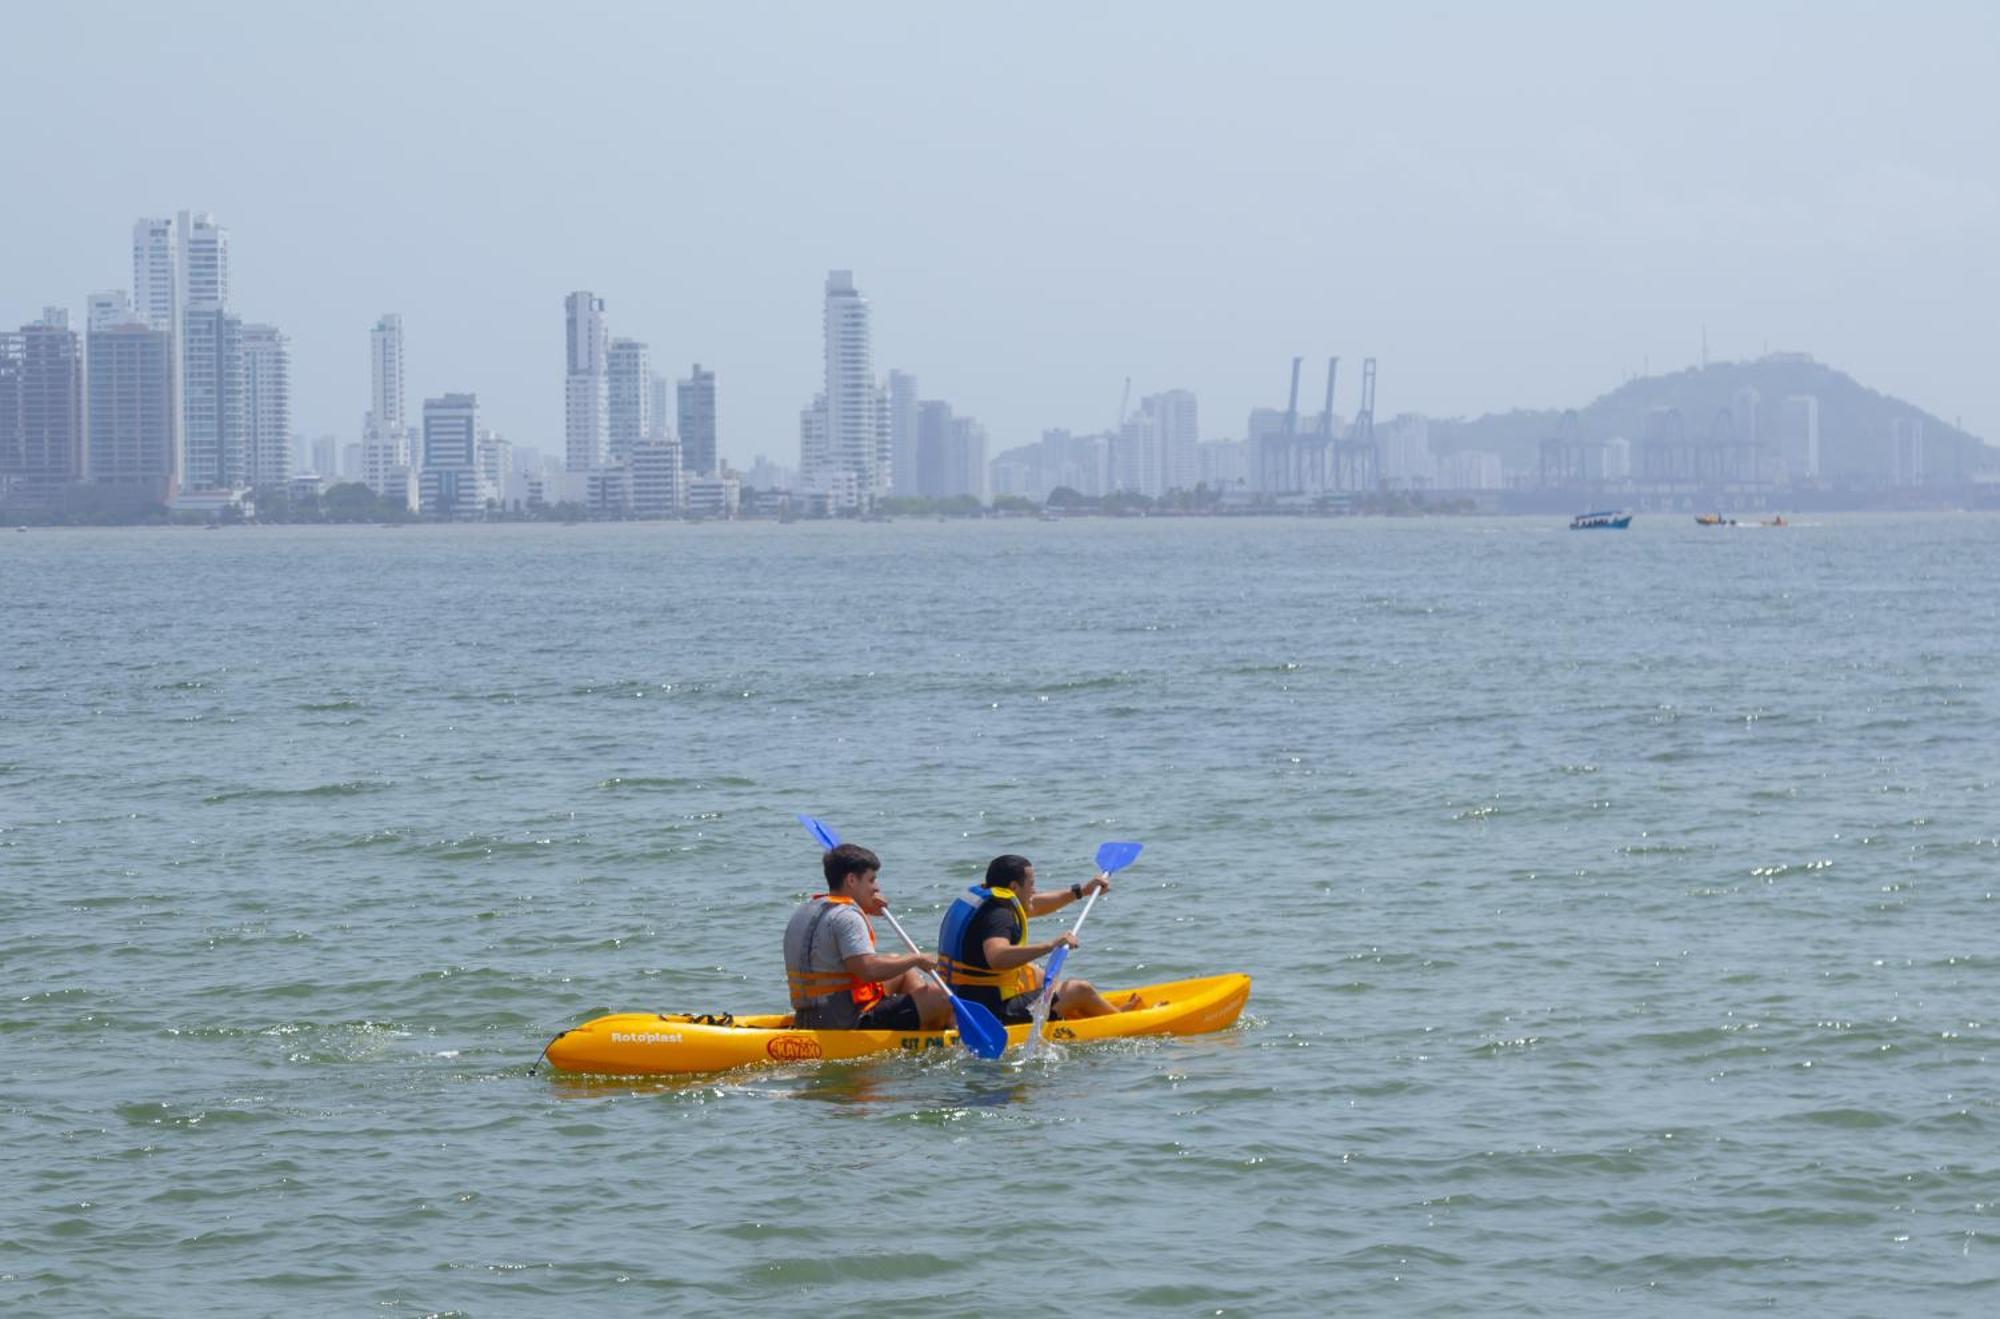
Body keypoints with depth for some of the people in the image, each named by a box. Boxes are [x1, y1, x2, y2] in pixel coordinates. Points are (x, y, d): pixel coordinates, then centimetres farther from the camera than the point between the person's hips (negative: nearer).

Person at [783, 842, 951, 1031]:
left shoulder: (806, 908, 13)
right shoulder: (846, 916, -18)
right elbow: (869, 969, -29)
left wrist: (865, 911, 20)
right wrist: (916, 959, -15)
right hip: (847, 1026, -11)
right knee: (941, 998, -9)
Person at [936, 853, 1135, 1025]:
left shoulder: (983, 899, 12)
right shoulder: (997, 915, -19)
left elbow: (1033, 906, 27)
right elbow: (997, 957, -40)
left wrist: (1082, 890, 31)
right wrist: (1051, 946, -40)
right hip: (993, 1014, -11)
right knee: (1081, 990, -2)